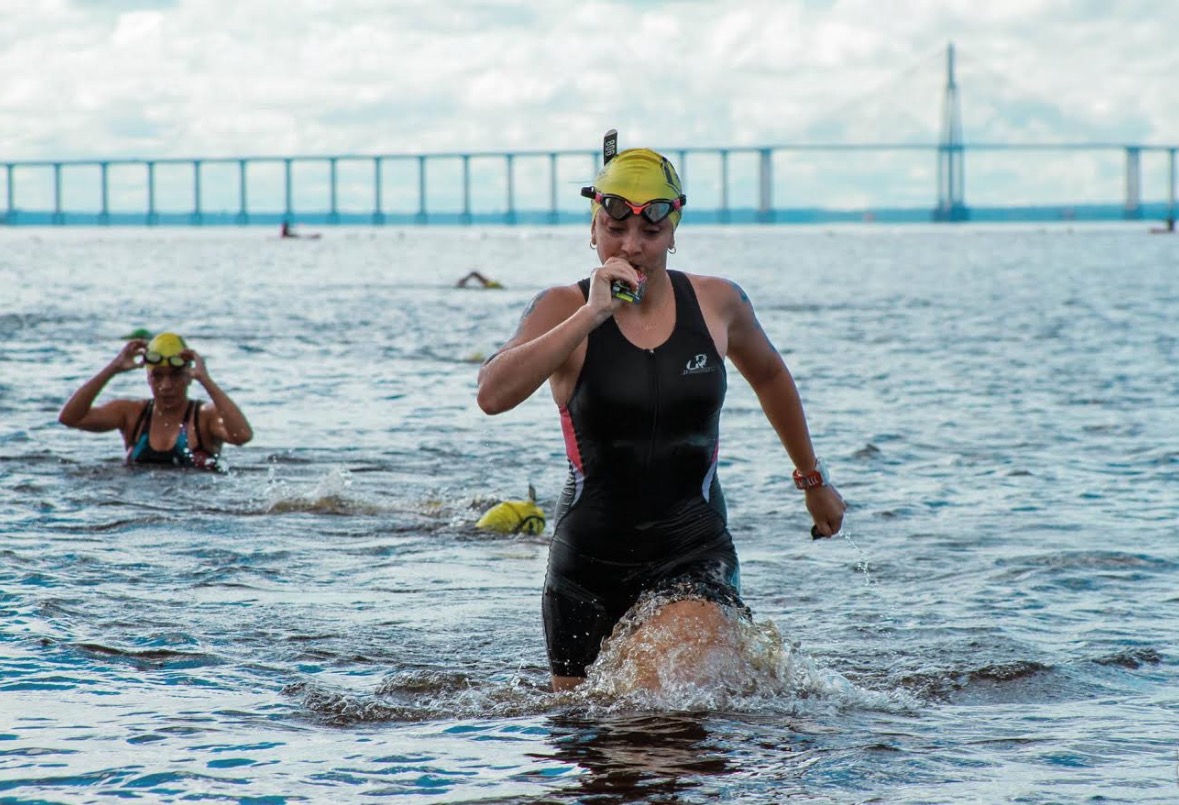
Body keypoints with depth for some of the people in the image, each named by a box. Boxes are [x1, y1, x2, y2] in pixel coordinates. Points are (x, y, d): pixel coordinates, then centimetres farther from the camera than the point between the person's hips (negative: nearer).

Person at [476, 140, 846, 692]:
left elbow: (768, 375, 23)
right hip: (589, 560, 1)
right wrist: (591, 315, -26)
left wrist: (812, 478, 32)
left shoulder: (716, 304, 1)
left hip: (694, 555, -1)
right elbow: (492, 395, -25)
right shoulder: (565, 310, -7)